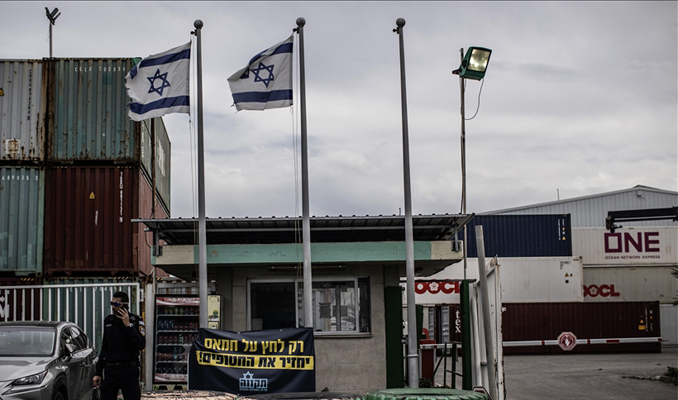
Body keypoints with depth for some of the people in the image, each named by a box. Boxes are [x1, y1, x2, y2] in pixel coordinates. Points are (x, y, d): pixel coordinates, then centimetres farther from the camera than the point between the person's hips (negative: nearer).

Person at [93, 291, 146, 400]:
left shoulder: (136, 321, -2)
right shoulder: (108, 321, 12)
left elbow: (141, 345, -15)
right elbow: (104, 348, 18)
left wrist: (128, 325, -18)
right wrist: (98, 373, 15)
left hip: (129, 371, -4)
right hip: (110, 371, 4)